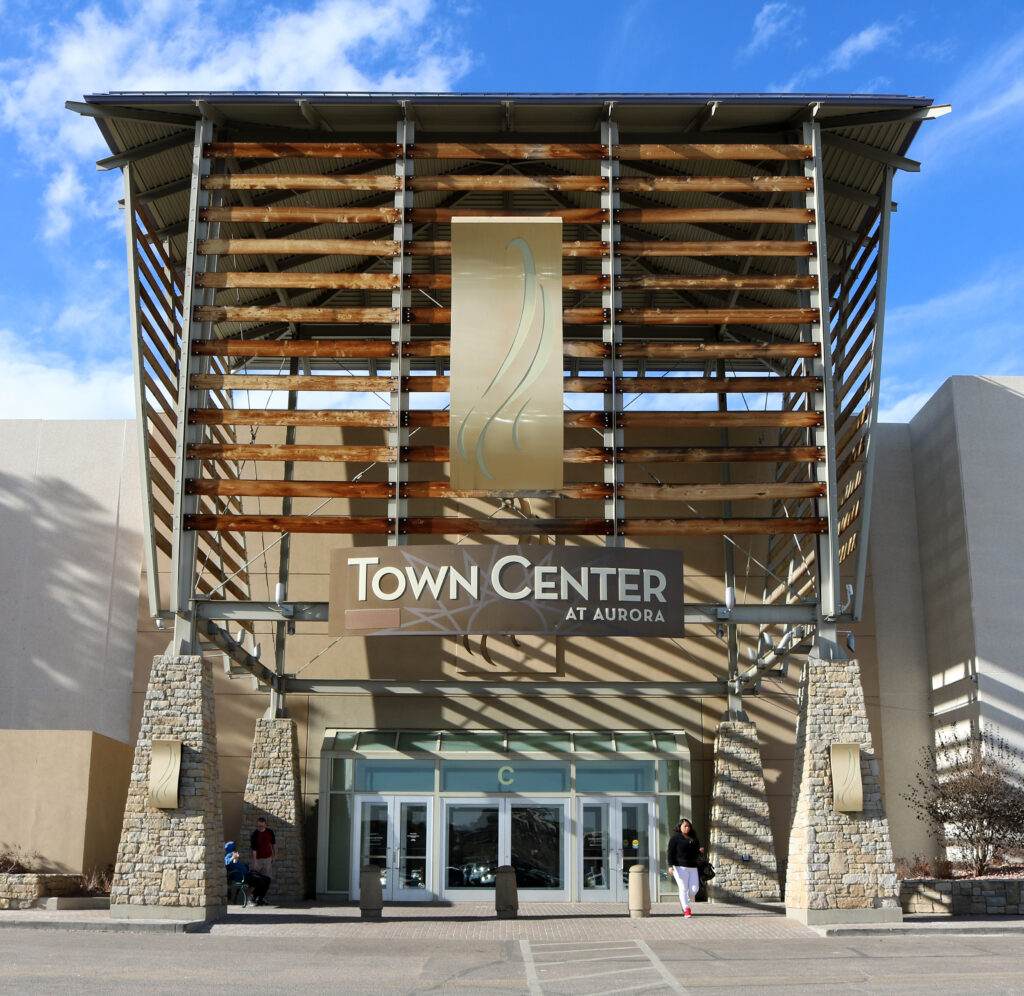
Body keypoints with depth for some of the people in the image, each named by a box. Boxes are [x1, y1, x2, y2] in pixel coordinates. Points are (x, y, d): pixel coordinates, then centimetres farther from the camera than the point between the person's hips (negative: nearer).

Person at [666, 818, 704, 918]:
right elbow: (670, 852, -7)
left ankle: (684, 903, 25)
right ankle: (686, 910, 0)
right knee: (683, 889, -5)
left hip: (693, 868, 6)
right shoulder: (675, 837, -2)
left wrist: (700, 851, 5)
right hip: (681, 867, -6)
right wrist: (671, 865, -18)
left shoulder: (693, 838, 18)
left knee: (694, 889, -1)